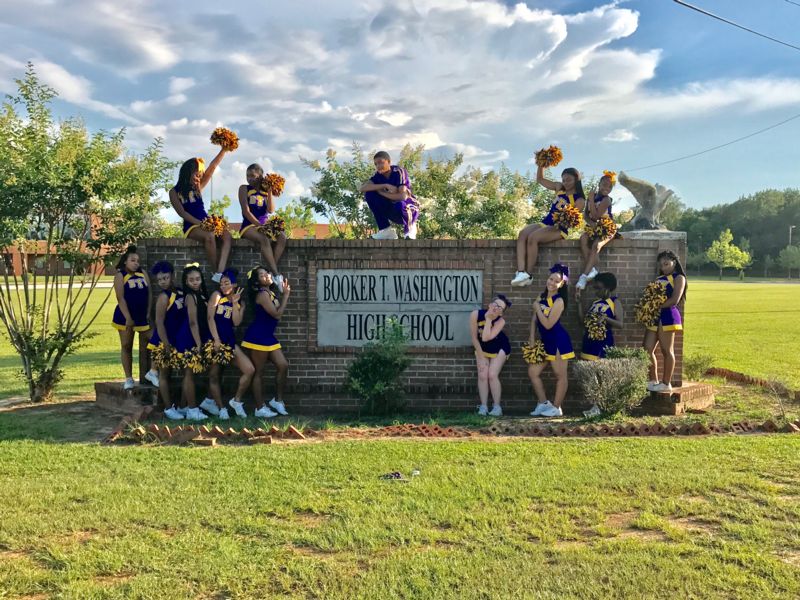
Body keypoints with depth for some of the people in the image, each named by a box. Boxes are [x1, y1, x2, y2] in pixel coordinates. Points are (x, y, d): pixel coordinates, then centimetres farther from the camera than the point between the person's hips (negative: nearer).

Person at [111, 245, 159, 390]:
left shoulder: (143, 274, 10)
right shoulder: (120, 275, -4)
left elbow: (149, 295, 8)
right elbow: (120, 298, -11)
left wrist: (148, 314, -3)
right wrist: (128, 319, -17)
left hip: (143, 317, 4)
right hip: (125, 317, -4)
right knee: (126, 347, 5)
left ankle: (153, 372, 6)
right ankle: (128, 378, 12)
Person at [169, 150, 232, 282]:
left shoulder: (198, 187, 17)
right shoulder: (175, 192, 5)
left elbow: (213, 167, 9)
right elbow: (182, 213, -7)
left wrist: (224, 149, 0)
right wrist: (201, 223, -20)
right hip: (191, 226, -5)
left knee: (227, 235, -27)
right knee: (209, 236, -38)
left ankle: (220, 273, -42)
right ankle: (216, 271, -31)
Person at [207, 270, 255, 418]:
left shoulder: (240, 303, 11)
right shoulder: (217, 295, -1)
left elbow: (236, 322, -4)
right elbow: (210, 318, -9)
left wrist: (234, 302, -8)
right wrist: (216, 339, -17)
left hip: (230, 340, 4)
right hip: (214, 339, -4)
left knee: (249, 370, -6)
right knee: (214, 375, -1)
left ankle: (236, 400, 9)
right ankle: (221, 408, 11)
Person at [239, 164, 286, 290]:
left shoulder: (266, 191, 16)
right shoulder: (244, 189, 6)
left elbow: (271, 210, 3)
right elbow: (246, 211, -5)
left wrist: (270, 192, -2)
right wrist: (260, 225, -16)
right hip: (249, 226, -4)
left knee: (282, 237, -27)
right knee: (264, 239, -36)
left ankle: (271, 272, -33)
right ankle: (276, 275, -40)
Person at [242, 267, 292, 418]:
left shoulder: (271, 293, 12)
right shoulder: (263, 294, -15)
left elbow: (277, 316, 12)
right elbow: (277, 314, -20)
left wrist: (285, 294, 8)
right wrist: (286, 295, -10)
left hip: (269, 337, 9)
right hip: (258, 337, -9)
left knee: (283, 365, 3)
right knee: (258, 372, -1)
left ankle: (278, 400, 16)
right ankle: (260, 408, 6)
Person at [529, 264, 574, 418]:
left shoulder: (559, 301, -16)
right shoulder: (542, 297, 7)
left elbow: (548, 324, -22)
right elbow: (534, 320, 10)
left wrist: (537, 308, -13)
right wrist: (532, 339, 3)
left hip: (558, 342, -8)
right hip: (545, 342, 8)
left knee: (560, 376, 4)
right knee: (533, 372, 7)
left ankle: (556, 408, 12)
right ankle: (544, 404, 16)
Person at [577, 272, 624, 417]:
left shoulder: (615, 302, -4)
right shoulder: (595, 302, 16)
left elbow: (620, 323, -13)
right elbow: (583, 319, 14)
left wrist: (606, 318, -28)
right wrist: (579, 302, 10)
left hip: (603, 342, -7)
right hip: (590, 341, 7)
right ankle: (595, 406, 14)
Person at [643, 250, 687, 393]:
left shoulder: (679, 278, -1)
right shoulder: (659, 279, 21)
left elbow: (675, 300, -13)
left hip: (667, 316, -7)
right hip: (654, 317, 8)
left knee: (667, 351, -3)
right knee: (647, 350, 4)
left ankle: (666, 383, 3)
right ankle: (653, 381, 14)